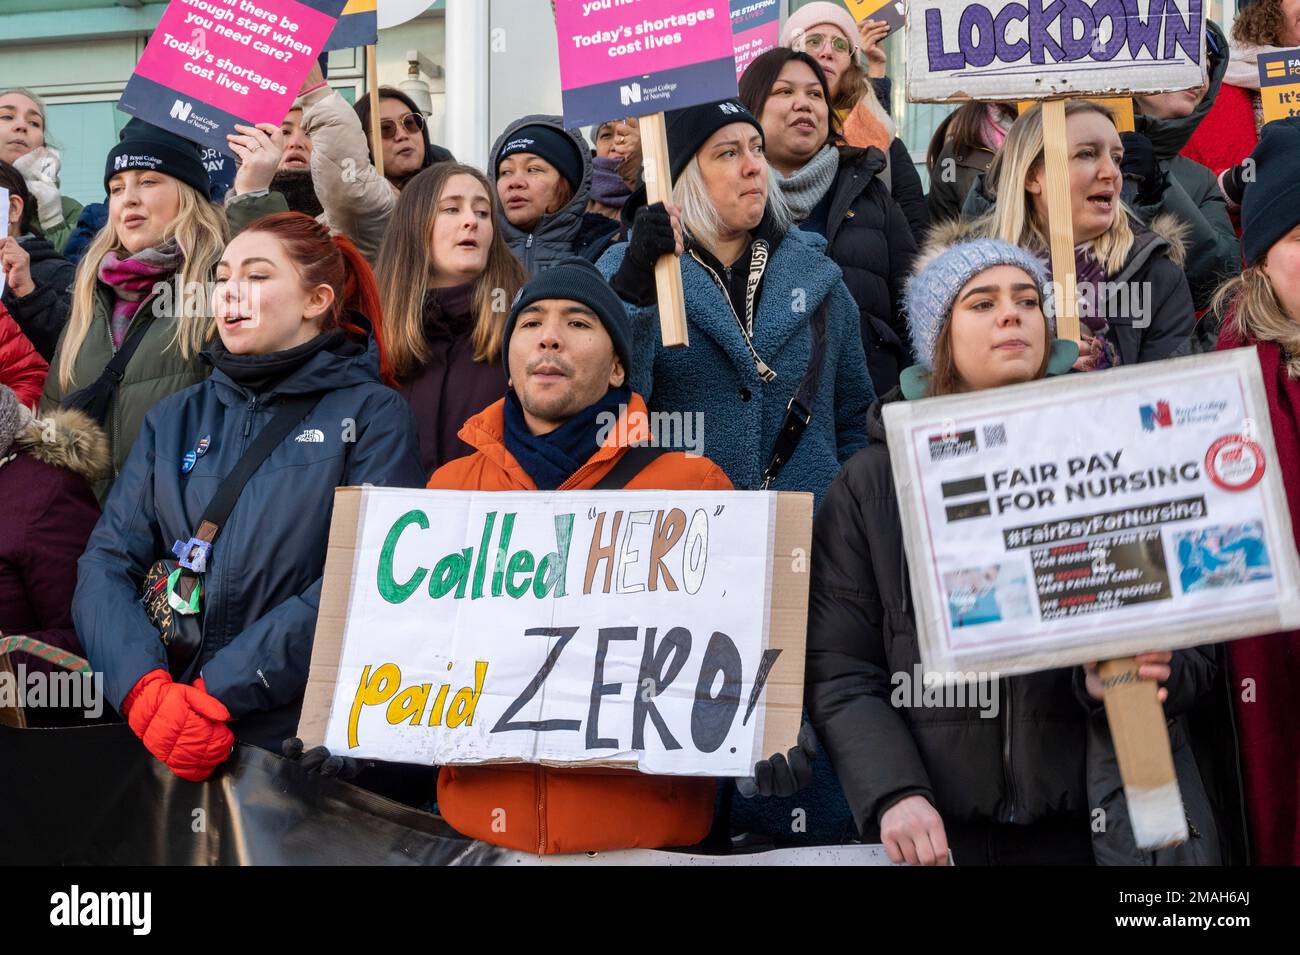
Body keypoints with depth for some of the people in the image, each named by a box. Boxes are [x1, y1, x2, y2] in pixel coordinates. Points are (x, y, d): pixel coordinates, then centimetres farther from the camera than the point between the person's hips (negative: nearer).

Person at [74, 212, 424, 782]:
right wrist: (145, 687, -12)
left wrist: (218, 692, -14)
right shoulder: (175, 419, 16)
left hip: (300, 737, -4)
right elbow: (107, 562, 6)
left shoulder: (372, 413, 3)